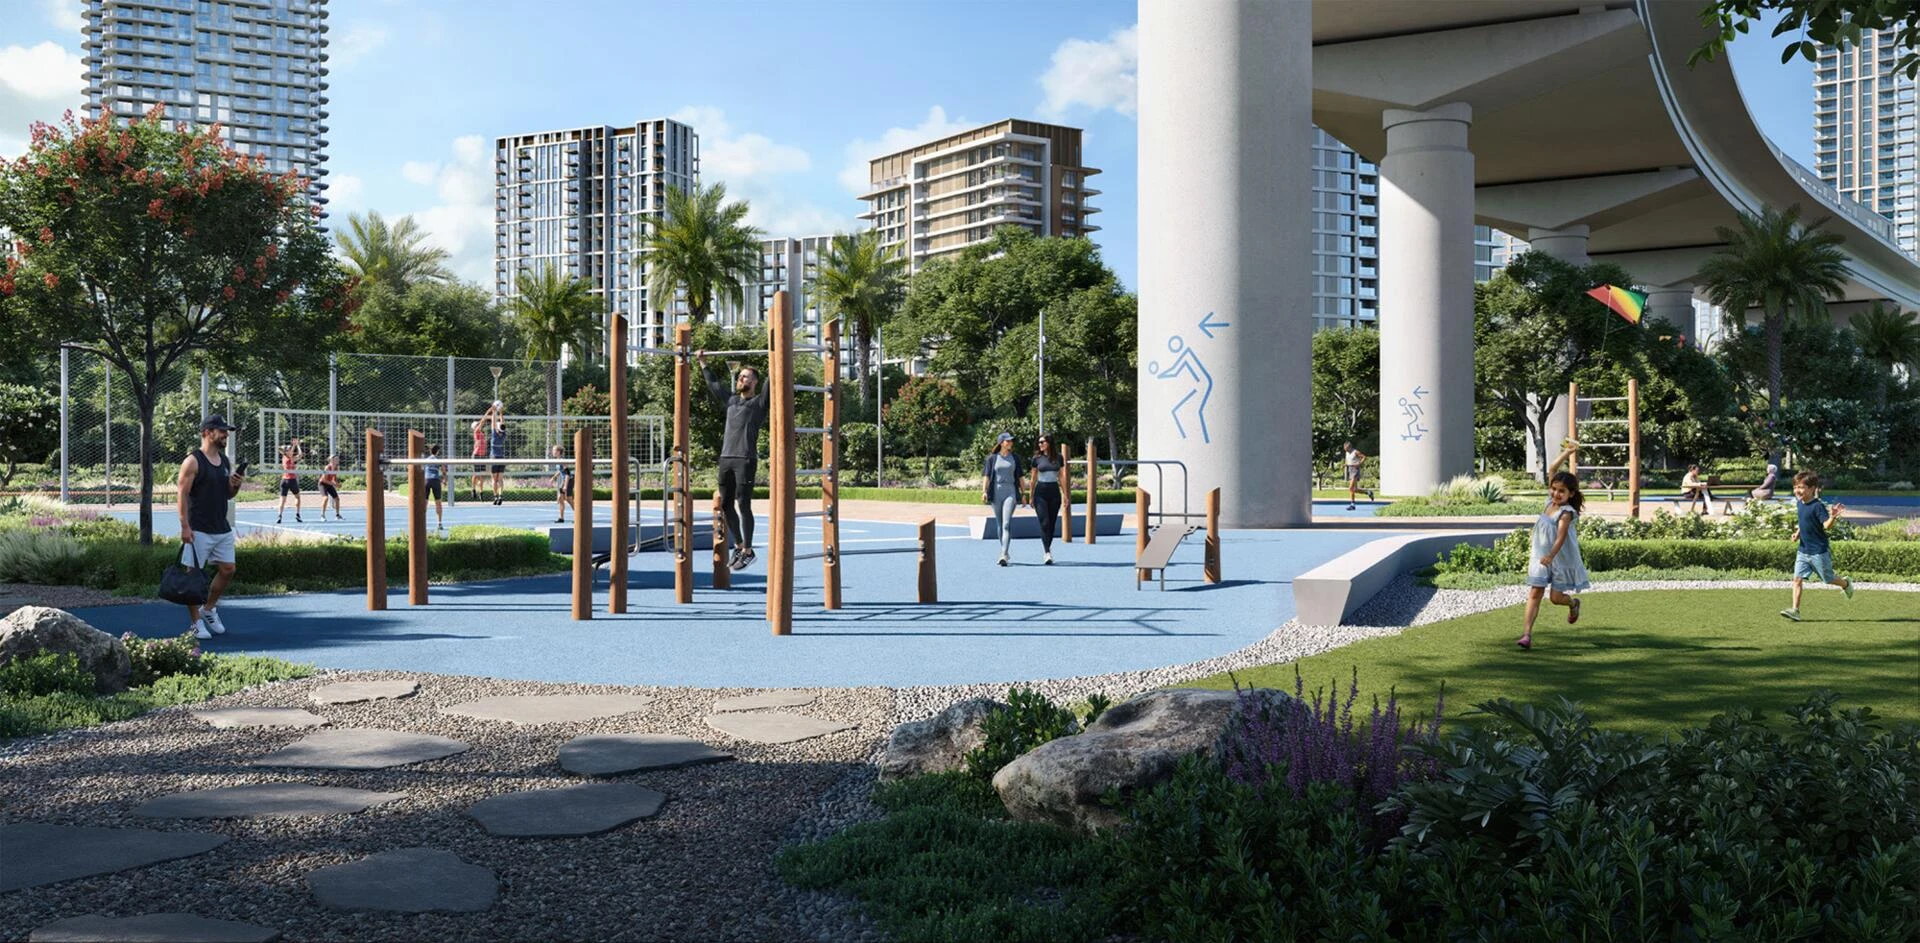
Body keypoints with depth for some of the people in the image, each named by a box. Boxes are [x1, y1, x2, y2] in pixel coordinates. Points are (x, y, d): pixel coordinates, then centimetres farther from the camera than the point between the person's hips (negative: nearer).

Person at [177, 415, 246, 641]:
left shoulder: (225, 461, 13)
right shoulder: (193, 461, -10)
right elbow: (182, 494, -12)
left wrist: (236, 485, -1)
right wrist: (185, 526, -18)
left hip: (222, 528, 7)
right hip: (198, 530, -7)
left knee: (227, 570, 9)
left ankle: (209, 609, 28)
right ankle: (196, 623, 7)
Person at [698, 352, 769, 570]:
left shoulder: (760, 402, 4)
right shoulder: (731, 400, 21)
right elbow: (713, 384, 31)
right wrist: (702, 363, 36)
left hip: (746, 460, -6)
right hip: (726, 458, 6)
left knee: (743, 505, -6)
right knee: (726, 505, 8)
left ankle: (748, 551, 2)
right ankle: (738, 546, 20)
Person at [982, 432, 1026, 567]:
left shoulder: (1014, 458, 9)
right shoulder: (992, 458, 4)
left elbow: (1019, 476, 13)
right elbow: (986, 475, 1)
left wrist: (1023, 493, 10)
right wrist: (984, 491, -12)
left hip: (1010, 492, -1)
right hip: (996, 493, 1)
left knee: (1007, 524, -14)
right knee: (1000, 524, 10)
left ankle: (1003, 555, -20)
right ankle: (1004, 552, 23)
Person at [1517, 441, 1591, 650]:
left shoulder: (1566, 513, -18)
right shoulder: (1550, 501, 0)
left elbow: (1561, 536, -32)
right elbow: (1552, 469, 4)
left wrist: (1551, 556, -45)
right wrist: (1568, 452, 1)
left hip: (1561, 560, -5)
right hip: (1540, 557, 5)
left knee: (1555, 597, 4)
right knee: (1534, 593, -6)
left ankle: (1573, 603, 40)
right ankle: (1527, 634, -12)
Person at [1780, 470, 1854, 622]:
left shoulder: (1818, 506, -19)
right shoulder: (1799, 503, 5)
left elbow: (1827, 526, -25)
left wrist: (1833, 517, -44)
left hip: (1819, 551, -6)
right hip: (1803, 551, 6)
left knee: (1828, 579, 12)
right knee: (1797, 578, -5)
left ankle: (1846, 583, 44)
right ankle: (1795, 609, -7)